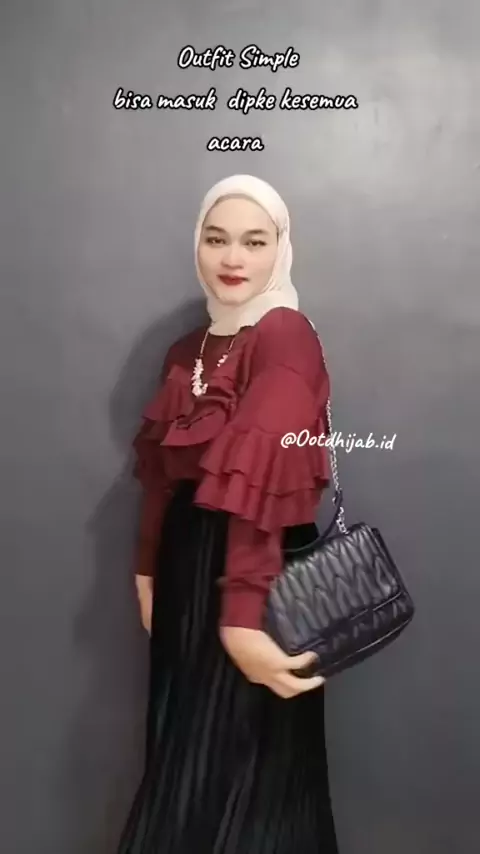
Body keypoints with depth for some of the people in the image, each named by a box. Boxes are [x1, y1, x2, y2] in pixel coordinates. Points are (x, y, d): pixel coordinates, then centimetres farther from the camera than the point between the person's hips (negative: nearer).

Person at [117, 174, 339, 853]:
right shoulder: (187, 352, 10)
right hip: (184, 569, 8)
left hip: (259, 575, -7)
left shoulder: (287, 336, -16)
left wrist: (241, 617, -30)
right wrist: (148, 571, 10)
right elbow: (161, 472, 10)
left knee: (244, 763, 8)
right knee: (183, 753, 22)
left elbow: (260, 481, -26)